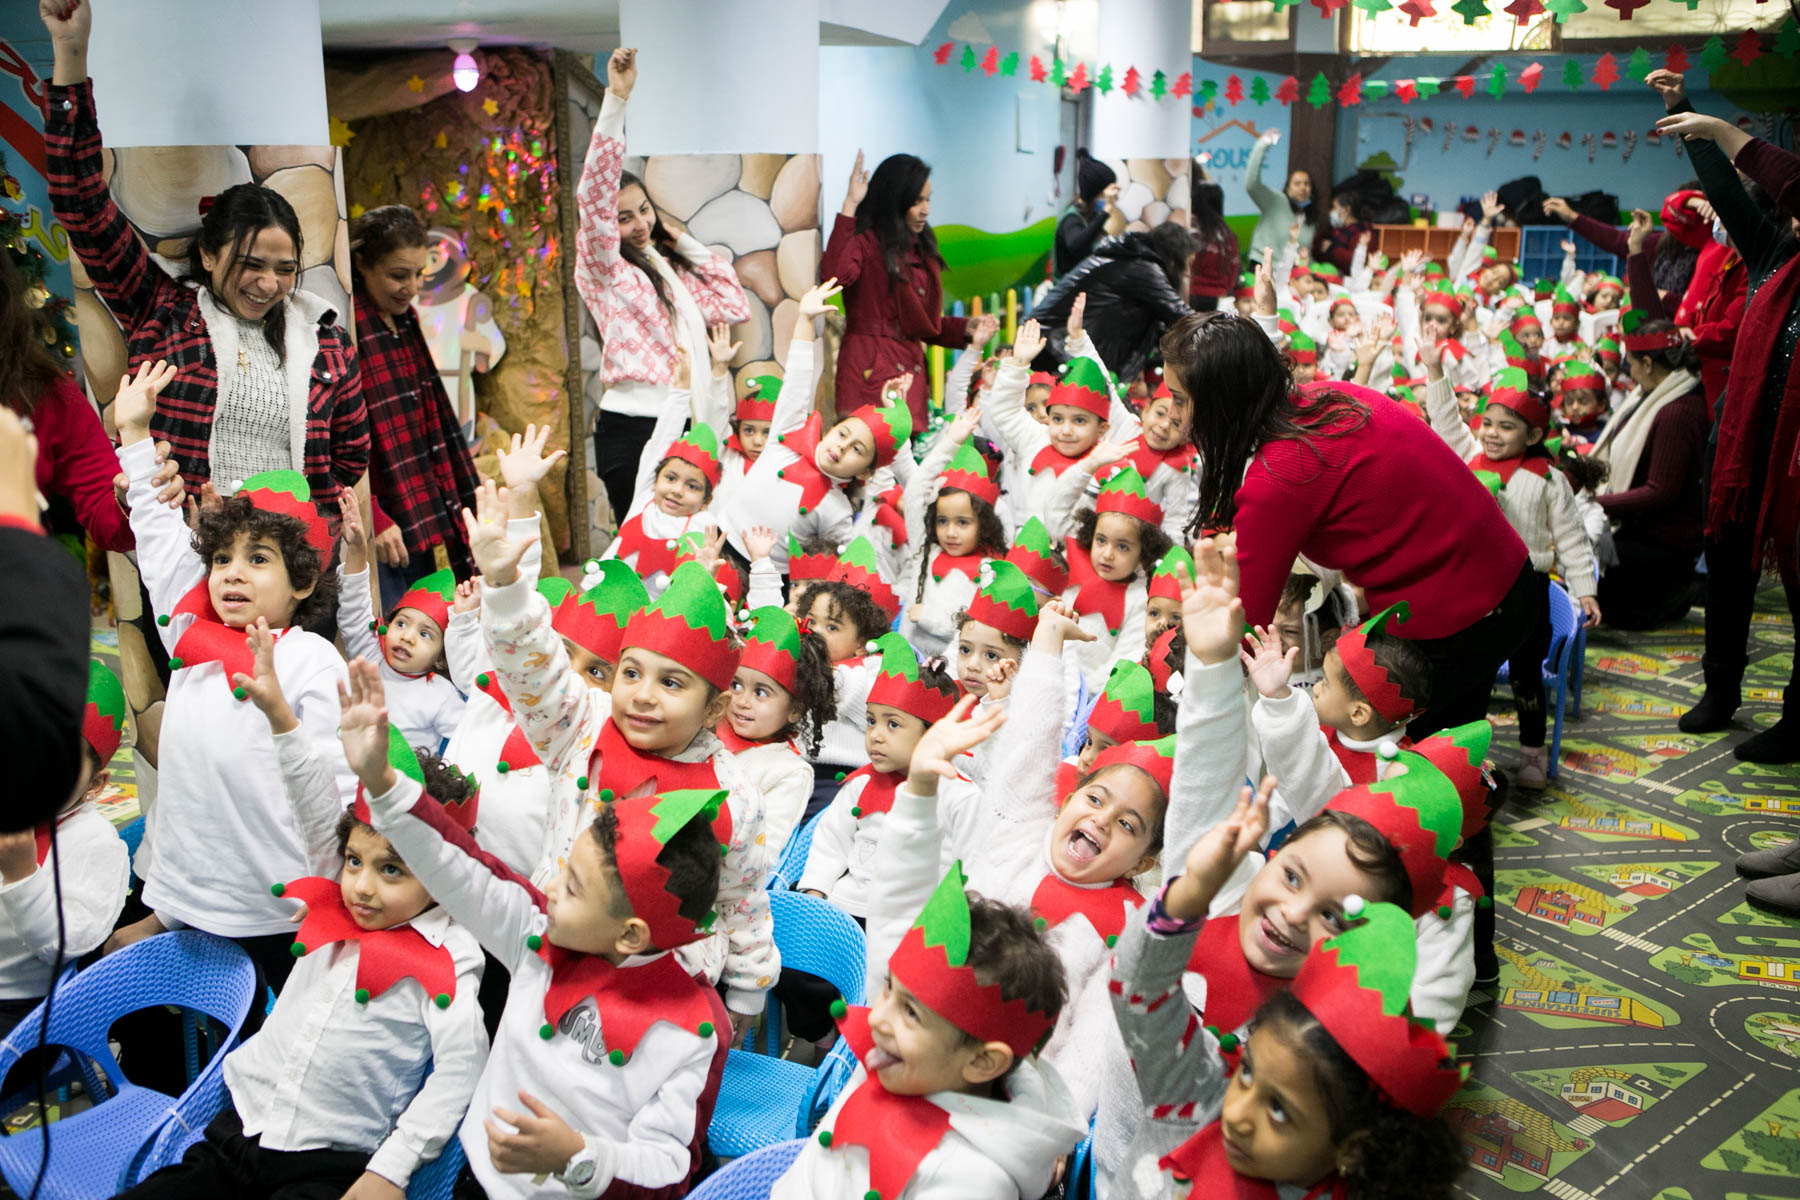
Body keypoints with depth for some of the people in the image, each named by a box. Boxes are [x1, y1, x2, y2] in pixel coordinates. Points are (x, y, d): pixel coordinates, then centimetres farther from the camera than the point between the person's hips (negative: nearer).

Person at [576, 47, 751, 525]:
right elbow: (594, 195, -15)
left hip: (686, 426, 6)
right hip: (632, 429, -6)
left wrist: (687, 244, 15)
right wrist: (616, 98, -22)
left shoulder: (673, 267, 18)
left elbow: (735, 307, 16)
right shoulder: (604, 269, -1)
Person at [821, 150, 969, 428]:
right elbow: (835, 274, -27)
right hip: (871, 368, -7)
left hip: (911, 368, 7)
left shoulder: (919, 249, 20)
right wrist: (850, 206, -22)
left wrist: (966, 328, 9)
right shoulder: (865, 241, -3)